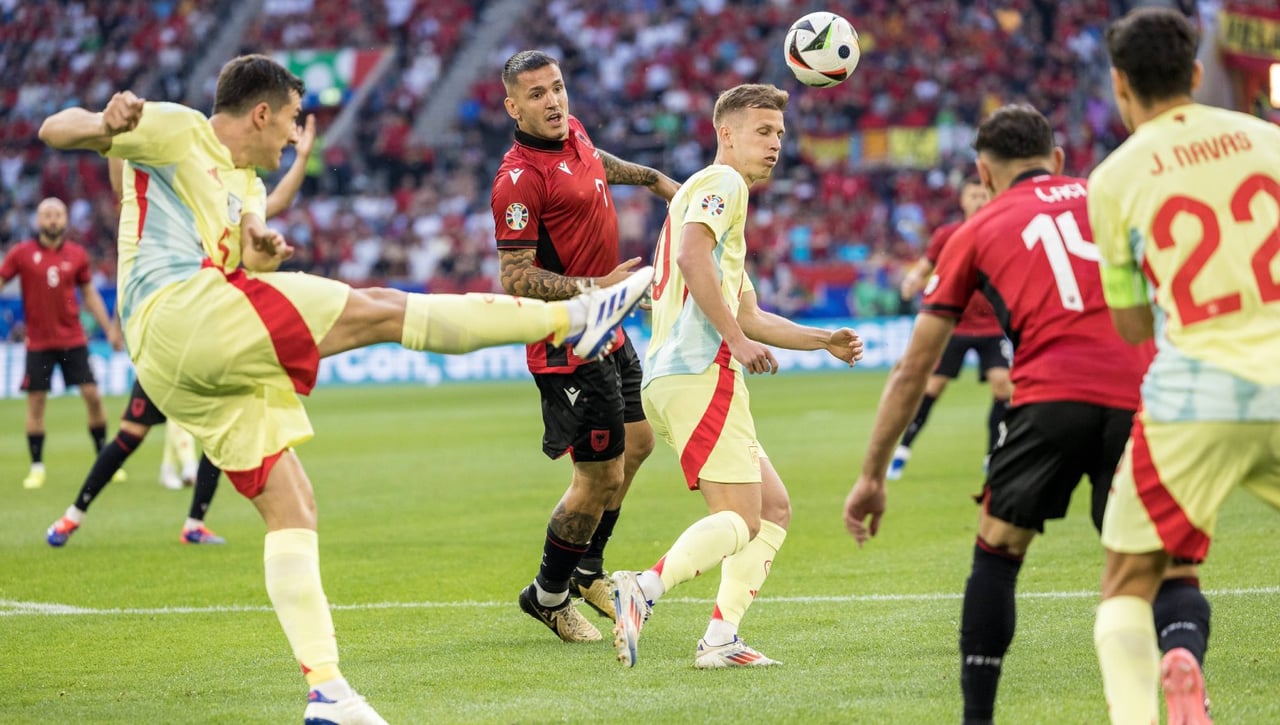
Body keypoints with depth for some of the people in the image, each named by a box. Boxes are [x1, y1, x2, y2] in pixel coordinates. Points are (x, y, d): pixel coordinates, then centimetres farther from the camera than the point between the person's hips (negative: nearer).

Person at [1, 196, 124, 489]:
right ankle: (37, 467, 11)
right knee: (36, 402, 0)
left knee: (92, 395, -4)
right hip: (38, 341, -1)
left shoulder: (77, 255, 3)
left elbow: (90, 294, 13)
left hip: (73, 339, 1)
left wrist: (109, 328, 9)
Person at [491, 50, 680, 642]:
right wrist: (598, 286, -29)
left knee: (636, 443, 22)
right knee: (601, 476, -4)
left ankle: (587, 569, 40)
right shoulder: (520, 178, -24)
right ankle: (549, 594, 17)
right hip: (569, 347, -10)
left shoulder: (573, 133, 4)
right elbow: (516, 279, -24)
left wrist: (653, 178, 39)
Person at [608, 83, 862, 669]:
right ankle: (643, 588, -32)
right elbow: (690, 256, -22)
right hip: (700, 373, -10)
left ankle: (719, 639, -1)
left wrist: (823, 340, 25)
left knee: (774, 510, 10)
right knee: (740, 521, -15)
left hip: (668, 377, 10)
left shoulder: (723, 195, 31)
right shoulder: (721, 182, -1)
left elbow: (748, 315, 35)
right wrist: (738, 339, -19)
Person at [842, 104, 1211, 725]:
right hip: (1141, 394, 1)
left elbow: (912, 369, 23)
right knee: (1171, 569, 6)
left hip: (1052, 397, -1)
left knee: (996, 552, 20)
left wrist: (872, 476, 28)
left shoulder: (978, 231, 22)